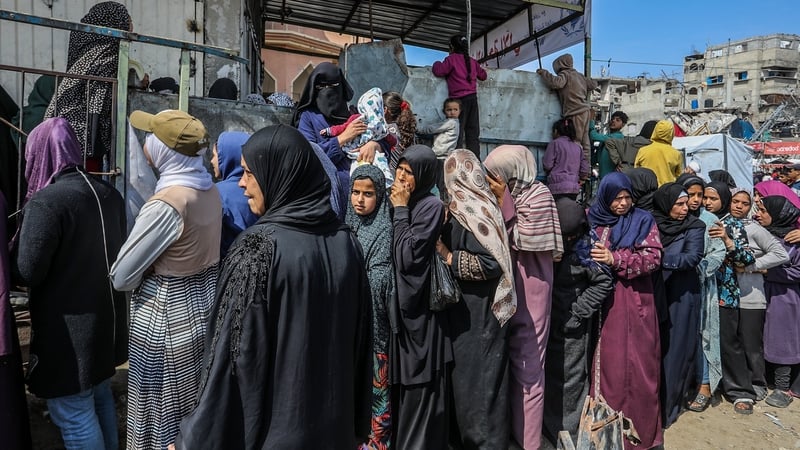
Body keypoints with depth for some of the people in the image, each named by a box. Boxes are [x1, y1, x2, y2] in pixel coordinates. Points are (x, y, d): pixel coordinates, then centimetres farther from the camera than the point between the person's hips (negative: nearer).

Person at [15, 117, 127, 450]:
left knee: (72, 412, 6)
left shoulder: (45, 202, -20)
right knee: (99, 396, 23)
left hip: (68, 327, -8)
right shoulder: (109, 193, 3)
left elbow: (28, 273, -16)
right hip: (106, 317, 8)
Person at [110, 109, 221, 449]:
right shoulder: (210, 190, -1)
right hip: (204, 306, 8)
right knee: (194, 410, 24)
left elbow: (121, 276, -17)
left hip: (165, 318, -8)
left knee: (161, 414, 13)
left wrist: (145, 275, 3)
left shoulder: (166, 204, -25)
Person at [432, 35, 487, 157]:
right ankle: (475, 160, 2)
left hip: (460, 98, -5)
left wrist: (437, 63, 14)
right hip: (473, 98, 5)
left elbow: (438, 71, -6)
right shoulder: (472, 61, 16)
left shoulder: (451, 59, 0)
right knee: (473, 132, 4)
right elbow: (483, 75, 23)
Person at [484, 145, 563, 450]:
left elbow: (522, 240, -18)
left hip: (528, 293, -7)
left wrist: (503, 204, -15)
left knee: (527, 368, 2)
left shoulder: (538, 195, -9)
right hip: (508, 290, 7)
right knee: (512, 363, 15)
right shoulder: (512, 196, 11)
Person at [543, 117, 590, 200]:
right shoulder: (577, 147, 16)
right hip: (574, 188, 6)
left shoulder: (555, 143, 0)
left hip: (558, 187, -6)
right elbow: (585, 168, 14)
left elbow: (547, 165, -6)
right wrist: (580, 181, 26)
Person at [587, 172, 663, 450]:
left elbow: (653, 257, -7)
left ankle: (642, 427, 20)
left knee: (638, 364, 4)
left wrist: (615, 260, -17)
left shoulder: (642, 220, 3)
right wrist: (593, 259, -11)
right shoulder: (592, 221, 6)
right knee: (608, 363, 5)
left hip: (636, 303, -1)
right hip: (604, 303, 1)